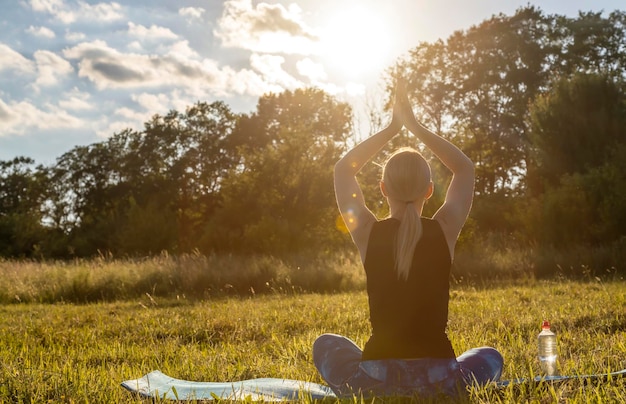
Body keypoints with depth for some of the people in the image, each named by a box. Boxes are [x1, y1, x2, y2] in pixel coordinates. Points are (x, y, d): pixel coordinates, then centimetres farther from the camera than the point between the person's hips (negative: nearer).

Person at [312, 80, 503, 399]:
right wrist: (415, 126, 12)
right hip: (440, 381, 1)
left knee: (326, 344, 32)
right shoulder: (444, 231, -3)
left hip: (376, 381, 0)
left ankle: (372, 393, 18)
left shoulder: (367, 233, -5)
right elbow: (465, 168, 15)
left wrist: (392, 128, 13)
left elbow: (343, 169, 14)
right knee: (490, 357, 34)